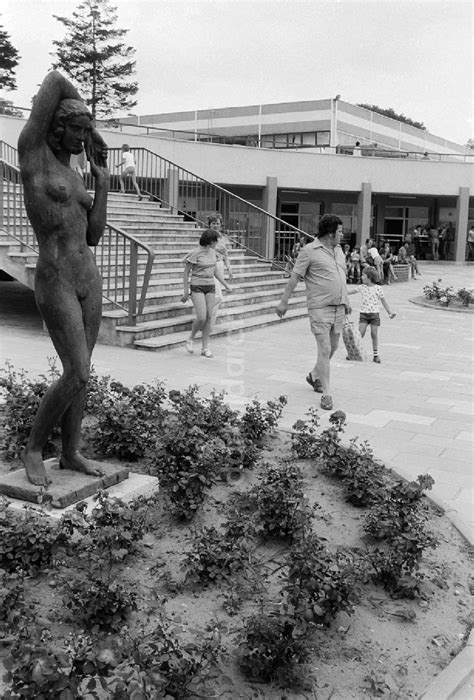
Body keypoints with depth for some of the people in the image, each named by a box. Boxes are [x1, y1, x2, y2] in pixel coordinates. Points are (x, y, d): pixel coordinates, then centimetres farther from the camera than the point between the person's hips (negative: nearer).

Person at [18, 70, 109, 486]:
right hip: (55, 282, -8)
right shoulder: (32, 150, -4)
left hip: (89, 279, 8)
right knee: (77, 376, -12)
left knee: (80, 372, 9)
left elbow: (93, 237, 11)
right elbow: (55, 80, -6)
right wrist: (81, 106, 12)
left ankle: (70, 454, 21)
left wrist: (102, 181, 8)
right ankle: (33, 449, 8)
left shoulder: (74, 179, 17)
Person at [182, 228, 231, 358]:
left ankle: (205, 348, 6)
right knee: (201, 318, -16)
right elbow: (186, 273, -8)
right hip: (197, 288, -6)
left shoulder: (212, 252, 6)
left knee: (209, 317, 0)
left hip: (210, 287, 6)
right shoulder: (195, 253, -14)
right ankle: (190, 340, 10)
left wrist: (225, 284, 11)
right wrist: (186, 292, -8)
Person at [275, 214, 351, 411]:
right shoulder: (309, 251, -9)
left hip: (338, 308, 7)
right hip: (320, 308, -7)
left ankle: (314, 376, 40)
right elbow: (294, 277, -9)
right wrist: (284, 301, -12)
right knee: (325, 350, -9)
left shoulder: (338, 249, 14)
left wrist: (346, 301, 24)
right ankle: (326, 394, -3)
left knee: (333, 347, 16)